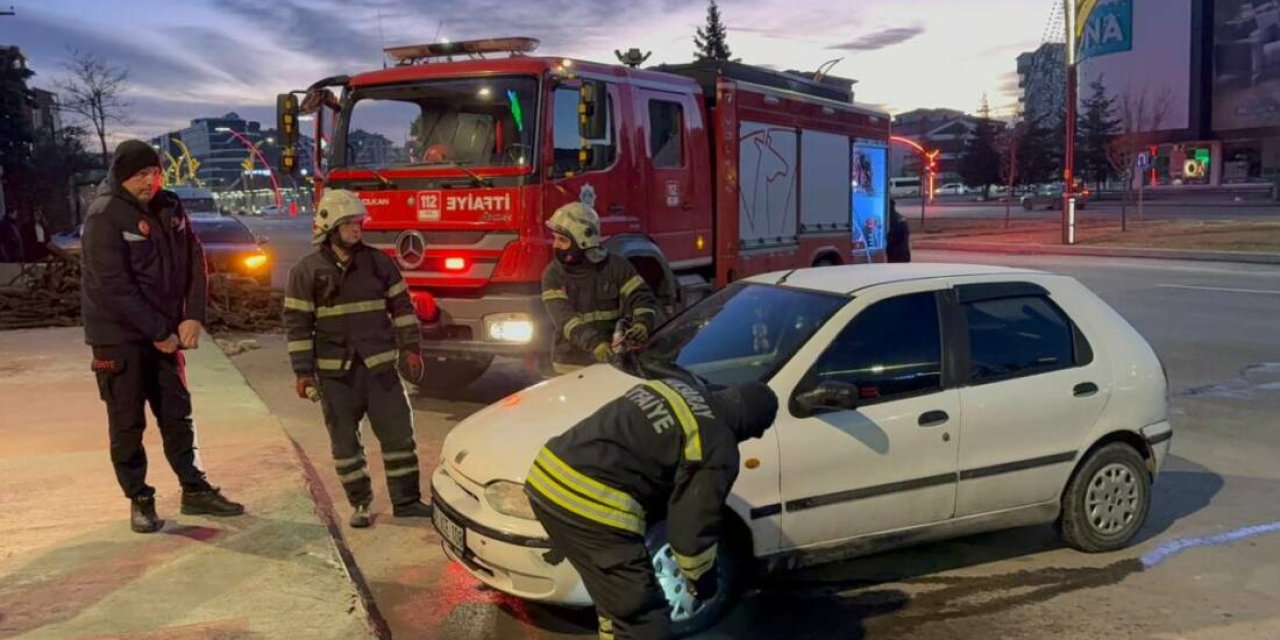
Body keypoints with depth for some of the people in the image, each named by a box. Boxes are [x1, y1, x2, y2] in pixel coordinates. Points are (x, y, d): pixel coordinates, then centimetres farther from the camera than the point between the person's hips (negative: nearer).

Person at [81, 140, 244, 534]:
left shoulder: (169, 208, 4)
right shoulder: (105, 216, -14)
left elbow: (194, 264, 3)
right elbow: (115, 286, -20)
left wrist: (193, 317, -9)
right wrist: (159, 332, -18)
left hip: (165, 332, 6)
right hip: (119, 336, -5)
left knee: (177, 414, 11)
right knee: (128, 423, 3)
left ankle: (194, 490, 21)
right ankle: (139, 500, 15)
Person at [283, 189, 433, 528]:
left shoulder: (378, 261, 5)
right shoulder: (306, 271, -2)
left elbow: (401, 306, 9)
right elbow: (297, 324, -3)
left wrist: (410, 348, 3)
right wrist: (303, 372, -6)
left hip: (380, 366, 2)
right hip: (335, 373, -2)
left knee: (398, 433, 3)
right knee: (344, 443, 7)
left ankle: (406, 500, 14)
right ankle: (359, 503, 21)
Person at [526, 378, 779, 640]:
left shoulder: (675, 387, 19)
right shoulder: (717, 446, -5)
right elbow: (693, 525, -2)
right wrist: (701, 579, 17)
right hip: (590, 505, -9)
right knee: (642, 614, 4)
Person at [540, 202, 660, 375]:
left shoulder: (616, 266, -3)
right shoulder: (553, 274, -2)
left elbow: (642, 298, -5)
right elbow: (563, 318, -15)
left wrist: (642, 324, -29)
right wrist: (594, 342, -32)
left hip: (613, 363, 0)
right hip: (570, 367, 1)